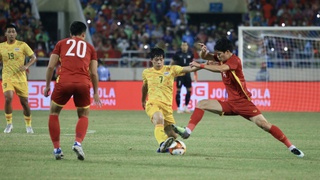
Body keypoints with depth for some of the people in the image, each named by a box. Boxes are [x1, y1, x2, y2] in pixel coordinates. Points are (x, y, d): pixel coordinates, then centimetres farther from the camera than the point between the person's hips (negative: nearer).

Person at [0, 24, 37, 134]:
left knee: (24, 102, 4)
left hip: (21, 78, -1)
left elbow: (33, 57, 0)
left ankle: (28, 125, 22)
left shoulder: (22, 45, -2)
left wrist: (27, 66, -16)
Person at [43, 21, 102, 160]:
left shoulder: (61, 43, 18)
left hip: (63, 82, -1)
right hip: (83, 84, 1)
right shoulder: (89, 47, 20)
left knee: (54, 113, 19)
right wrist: (96, 93, 21)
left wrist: (47, 85, 18)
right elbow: (93, 73, 14)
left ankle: (56, 149, 11)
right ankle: (78, 143, -6)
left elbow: (51, 66, 10)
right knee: (83, 116, 19)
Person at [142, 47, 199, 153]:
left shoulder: (171, 70, 5)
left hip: (167, 106, 2)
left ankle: (163, 147, 26)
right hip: (152, 104, -2)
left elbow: (189, 69, -6)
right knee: (159, 118, -38)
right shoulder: (146, 73, 11)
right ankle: (162, 143, -55)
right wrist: (143, 100, 44)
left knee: (173, 136, -3)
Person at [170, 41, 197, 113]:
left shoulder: (190, 53, 2)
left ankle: (186, 107, 17)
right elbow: (172, 63, 2)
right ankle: (178, 108, 3)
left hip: (187, 74, 3)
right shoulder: (178, 53, -6)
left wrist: (195, 74, 12)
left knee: (189, 90, 2)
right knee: (178, 90, -5)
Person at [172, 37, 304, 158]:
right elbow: (205, 57, 12)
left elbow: (220, 68, -34)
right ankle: (187, 131, -12)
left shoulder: (234, 60, -16)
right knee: (201, 104, -3)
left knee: (263, 124, -19)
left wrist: (200, 66, -31)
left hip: (243, 102, -8)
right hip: (230, 103, 8)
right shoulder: (222, 58, 7)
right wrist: (203, 51, -12)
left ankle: (291, 147, -14)